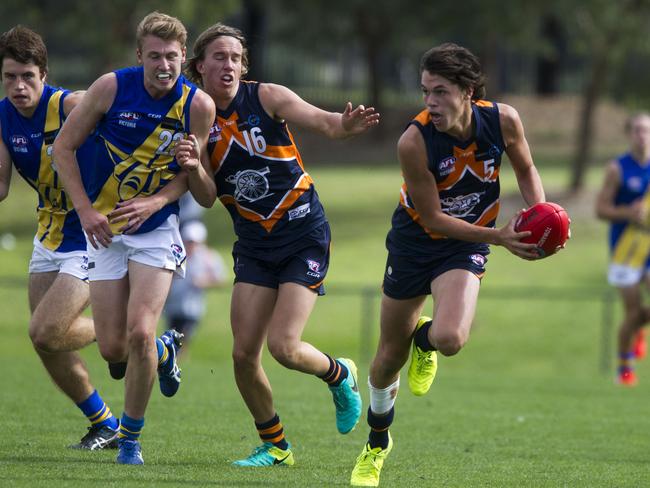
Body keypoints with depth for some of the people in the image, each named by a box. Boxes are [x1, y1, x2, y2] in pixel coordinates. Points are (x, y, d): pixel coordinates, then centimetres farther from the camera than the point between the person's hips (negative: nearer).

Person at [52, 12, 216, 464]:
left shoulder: (198, 105, -12)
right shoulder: (112, 87, -13)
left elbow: (203, 194, -2)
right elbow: (64, 146, -3)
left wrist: (193, 166, -26)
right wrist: (86, 210, -11)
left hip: (157, 229, -1)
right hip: (106, 229, 1)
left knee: (139, 334, -17)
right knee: (113, 348, -2)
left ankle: (131, 438, 4)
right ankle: (165, 351, 36)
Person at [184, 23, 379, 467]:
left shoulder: (266, 98, -10)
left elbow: (320, 120, -23)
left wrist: (344, 125, -46)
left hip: (304, 234, -4)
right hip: (254, 243, 4)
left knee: (284, 347, -14)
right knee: (244, 354, -3)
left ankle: (340, 375, 20)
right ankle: (275, 446, 18)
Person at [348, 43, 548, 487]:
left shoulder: (503, 119, -18)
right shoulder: (414, 141, -26)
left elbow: (526, 169, 4)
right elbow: (434, 218, -20)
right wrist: (498, 236, -28)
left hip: (465, 248, 1)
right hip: (414, 240, -1)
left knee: (449, 339, -26)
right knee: (390, 357, 9)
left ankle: (425, 340, 14)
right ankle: (377, 443, 38)